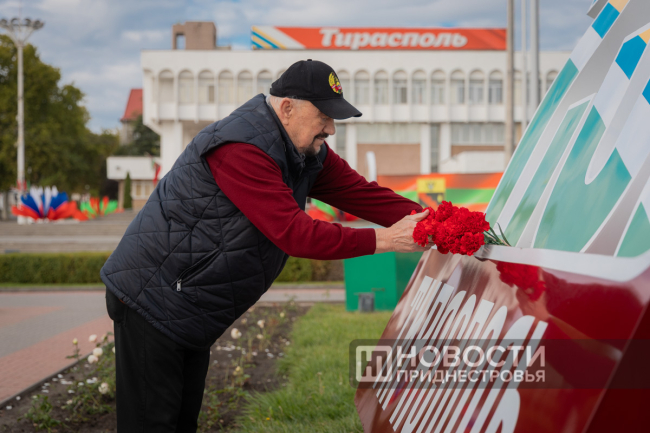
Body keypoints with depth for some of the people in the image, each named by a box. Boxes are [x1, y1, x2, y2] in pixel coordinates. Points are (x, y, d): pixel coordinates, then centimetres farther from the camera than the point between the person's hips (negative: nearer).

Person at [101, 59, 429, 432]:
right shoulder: (242, 148, -27)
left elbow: (359, 192, 2)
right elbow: (292, 232, -31)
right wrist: (383, 240, -30)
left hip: (189, 315, 10)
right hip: (151, 302, -10)